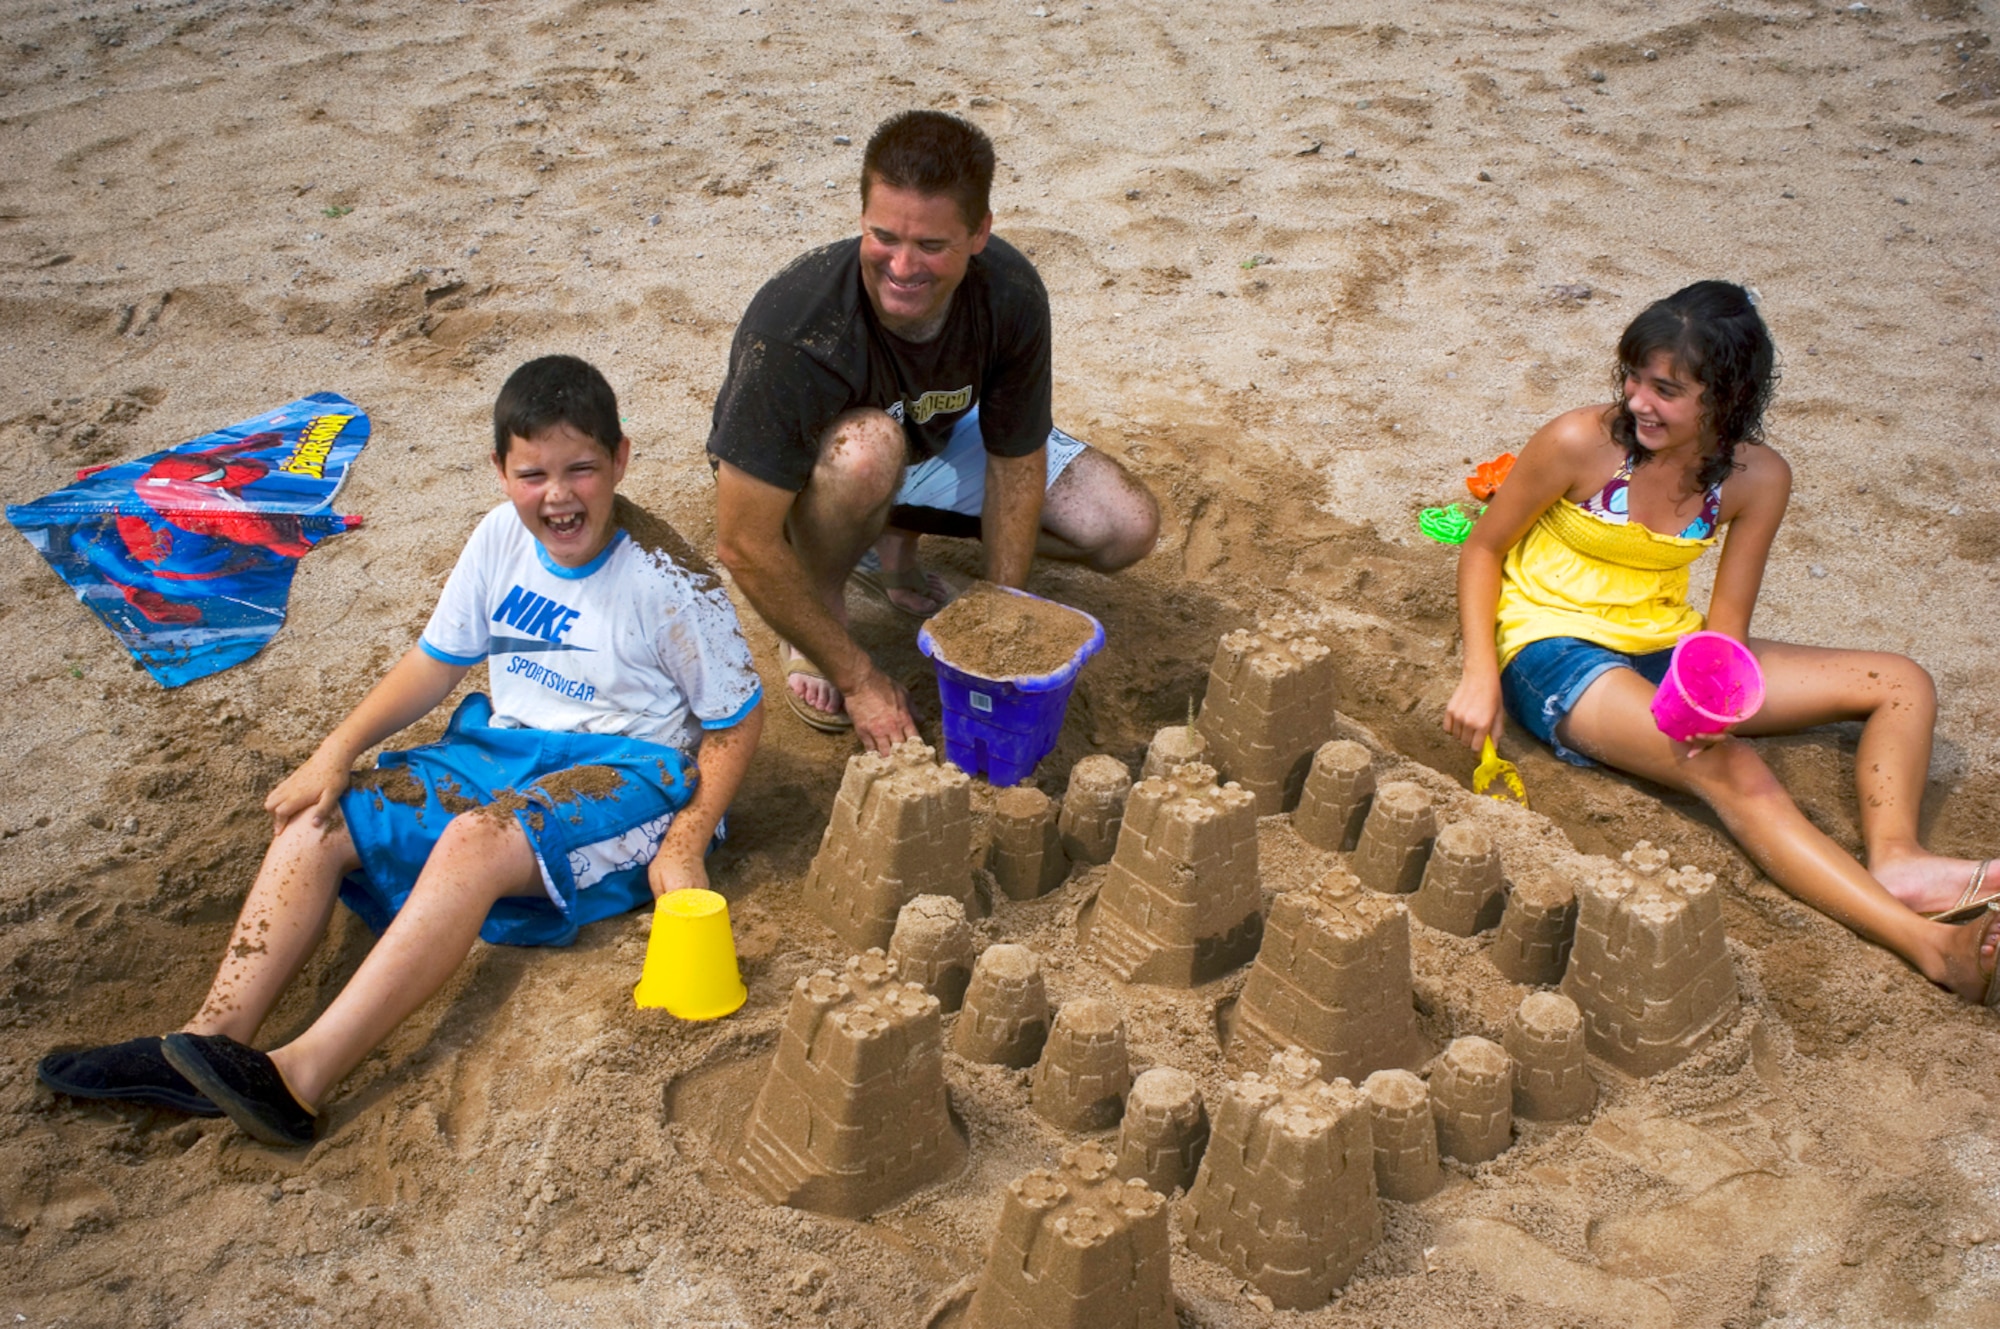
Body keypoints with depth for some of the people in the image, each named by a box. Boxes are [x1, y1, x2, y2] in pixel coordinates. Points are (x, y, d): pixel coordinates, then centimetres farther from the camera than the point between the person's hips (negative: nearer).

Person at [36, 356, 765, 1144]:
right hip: (502, 746, 7)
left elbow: (736, 720, -9)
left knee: (476, 841, -36)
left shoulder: (667, 581, -15)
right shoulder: (501, 540, 1)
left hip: (627, 770, -7)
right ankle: (211, 1042, -20)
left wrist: (684, 847, -19)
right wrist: (337, 751, -2)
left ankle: (301, 1078, -43)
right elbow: (436, 662, 10)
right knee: (315, 824, -8)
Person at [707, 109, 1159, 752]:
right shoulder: (795, 329, -39)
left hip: (937, 438, 5)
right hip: (801, 466, -5)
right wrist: (858, 680, -28)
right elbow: (744, 544, -34)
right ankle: (821, 600, -9)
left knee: (1128, 526, -9)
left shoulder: (1010, 294, -27)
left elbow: (1015, 459, -14)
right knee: (868, 445, -41)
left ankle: (895, 539, 8)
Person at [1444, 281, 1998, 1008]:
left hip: (1664, 647, 6)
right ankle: (1928, 943, -44)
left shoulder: (1758, 478, -5)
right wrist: (1480, 675, -18)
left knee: (1903, 685, -4)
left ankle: (1894, 860, -29)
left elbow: (1727, 619, -3)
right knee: (1732, 769, -33)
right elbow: (1483, 549, -6)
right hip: (1555, 653, -6)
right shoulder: (1580, 444, -16)